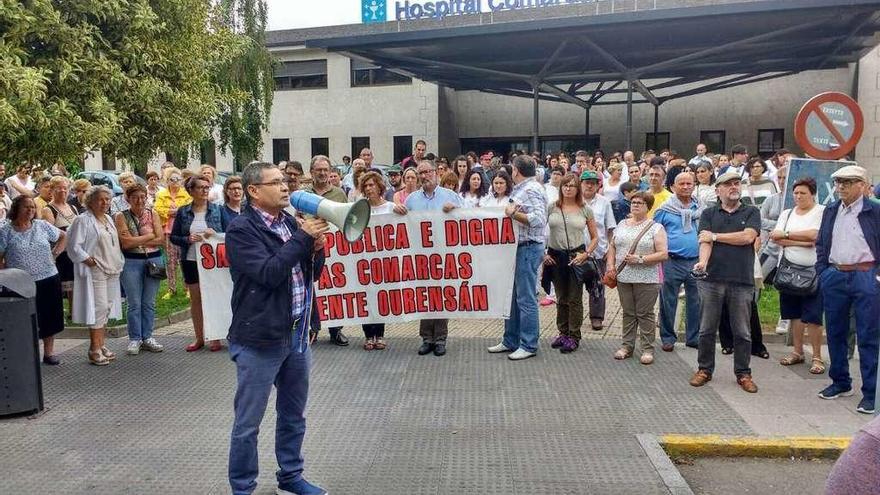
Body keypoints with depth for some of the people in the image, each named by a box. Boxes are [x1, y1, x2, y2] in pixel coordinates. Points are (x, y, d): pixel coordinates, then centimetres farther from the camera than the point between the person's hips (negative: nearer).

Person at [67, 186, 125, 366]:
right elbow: (74, 246, -12)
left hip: (111, 270, 8)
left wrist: (119, 263, 15)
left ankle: (101, 345, 20)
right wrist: (87, 259, -21)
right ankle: (94, 349, -2)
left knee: (107, 308, 10)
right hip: (95, 271, -8)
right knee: (98, 307, -9)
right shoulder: (83, 220, -8)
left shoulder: (109, 219, 16)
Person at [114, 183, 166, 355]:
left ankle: (147, 337, 19)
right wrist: (150, 235, -8)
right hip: (131, 262, -2)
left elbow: (161, 240, -4)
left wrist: (136, 241, -10)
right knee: (134, 304, 2)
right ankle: (134, 339, 13)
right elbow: (126, 243, -13)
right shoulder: (121, 216, -2)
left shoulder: (153, 214, 4)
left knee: (149, 303, 9)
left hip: (153, 260, 2)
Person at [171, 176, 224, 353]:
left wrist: (214, 233, -19)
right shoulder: (183, 212, 3)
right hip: (191, 260, 2)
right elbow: (173, 237, 5)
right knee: (195, 299, 9)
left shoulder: (216, 209, -1)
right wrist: (188, 239, -14)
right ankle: (199, 338, 20)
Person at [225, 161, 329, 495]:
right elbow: (269, 273, -23)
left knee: (293, 415, 19)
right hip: (259, 339, -7)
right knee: (248, 422, 6)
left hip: (297, 335, 7)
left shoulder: (290, 222, 11)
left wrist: (317, 248, -5)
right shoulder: (241, 229, -11)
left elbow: (312, 273, 14)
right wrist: (303, 237, -19)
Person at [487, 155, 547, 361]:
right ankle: (510, 341, 24)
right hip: (518, 247, 10)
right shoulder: (520, 189, 16)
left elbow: (538, 220, -23)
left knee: (526, 298, -4)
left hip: (528, 249, -10)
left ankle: (528, 345, 5)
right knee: (512, 296, 14)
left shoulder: (532, 190, -12)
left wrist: (514, 214, -18)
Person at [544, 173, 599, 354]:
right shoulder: (552, 207, 3)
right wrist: (543, 253, -4)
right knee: (561, 298, 13)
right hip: (555, 256, 2)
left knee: (575, 299, 1)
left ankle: (574, 337, 11)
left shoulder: (585, 210, 3)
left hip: (576, 256, -2)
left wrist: (586, 254, -7)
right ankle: (563, 333, 26)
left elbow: (595, 237, 6)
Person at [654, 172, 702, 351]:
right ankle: (667, 338, 13)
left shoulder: (701, 209, 10)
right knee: (668, 301, 2)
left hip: (696, 261, 3)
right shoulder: (665, 209, 0)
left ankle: (693, 337, 22)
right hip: (673, 262, -3)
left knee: (696, 302, 10)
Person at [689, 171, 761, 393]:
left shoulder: (751, 212, 8)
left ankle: (743, 373, 20)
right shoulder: (709, 213, 8)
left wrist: (715, 236, -5)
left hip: (742, 281, 0)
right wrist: (703, 262, -25)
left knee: (742, 332, 8)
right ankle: (705, 369, 21)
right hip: (712, 279, 0)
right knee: (707, 329, 8)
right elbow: (705, 241, -6)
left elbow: (747, 236, -10)